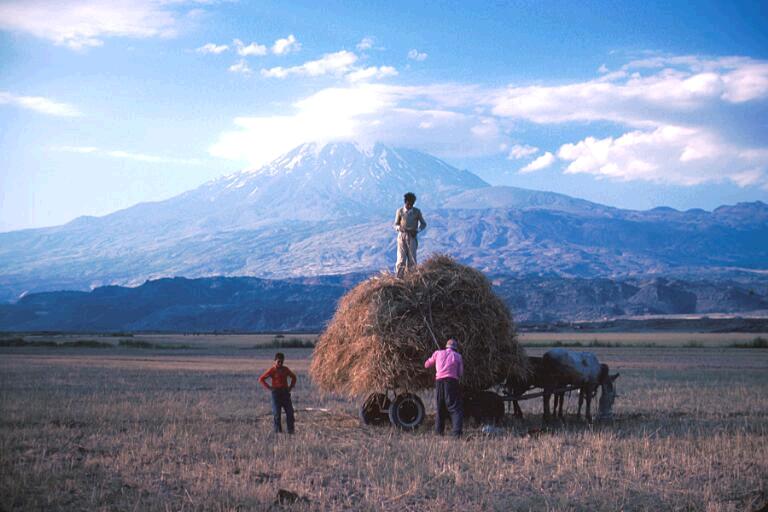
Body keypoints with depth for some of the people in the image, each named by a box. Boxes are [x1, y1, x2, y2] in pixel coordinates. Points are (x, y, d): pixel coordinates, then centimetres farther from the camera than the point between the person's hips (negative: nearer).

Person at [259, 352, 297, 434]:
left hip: (285, 392, 4)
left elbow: (293, 377, 24)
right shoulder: (272, 370, -5)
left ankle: (290, 430, 6)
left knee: (290, 412, 0)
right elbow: (261, 379, -7)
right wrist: (269, 387, -11)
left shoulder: (286, 369, 8)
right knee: (276, 413, -3)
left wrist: (291, 386, 11)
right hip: (276, 393, -4)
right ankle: (278, 430, 3)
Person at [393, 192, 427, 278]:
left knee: (412, 260, -3)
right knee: (401, 259, -10)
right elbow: (396, 225, 6)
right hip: (402, 237, -1)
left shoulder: (417, 211, 0)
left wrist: (417, 230, -11)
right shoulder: (399, 211, -1)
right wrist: (400, 228, -18)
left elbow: (423, 224, 8)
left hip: (412, 237, 1)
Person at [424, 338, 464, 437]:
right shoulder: (458, 356, 10)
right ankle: (457, 433, -19)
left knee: (440, 409, 16)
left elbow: (427, 365, 23)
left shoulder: (438, 353, 14)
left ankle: (438, 432, 14)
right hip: (452, 382, -3)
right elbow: (460, 373, 9)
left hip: (439, 382, 3)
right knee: (456, 409, -4)